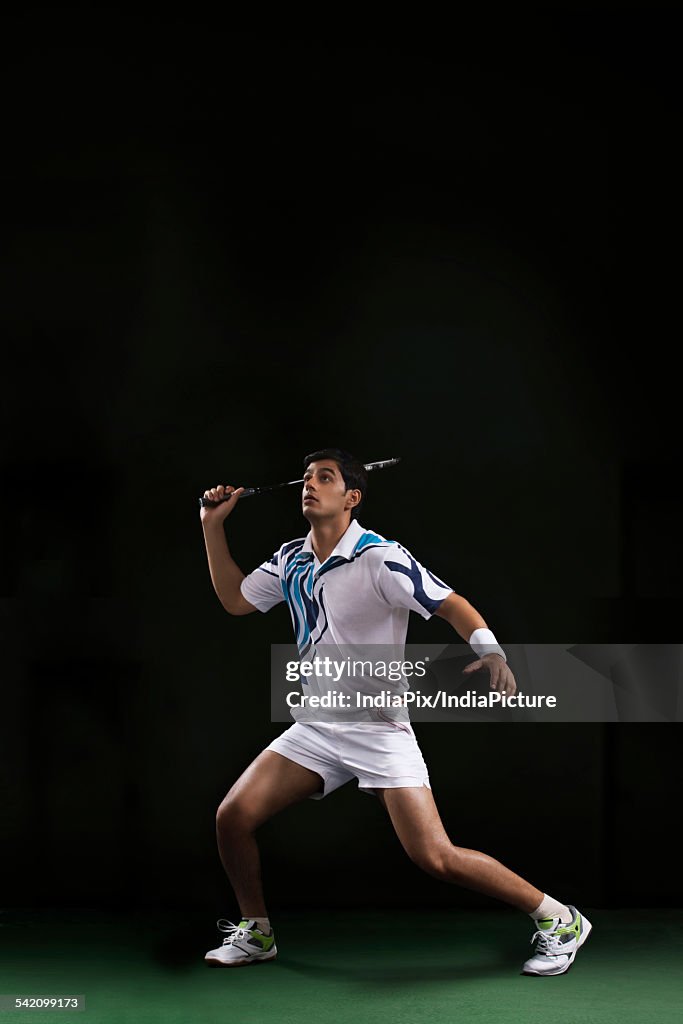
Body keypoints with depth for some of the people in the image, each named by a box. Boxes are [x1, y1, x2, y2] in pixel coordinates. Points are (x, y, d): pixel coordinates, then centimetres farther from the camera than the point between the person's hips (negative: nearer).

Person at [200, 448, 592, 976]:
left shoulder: (380, 558, -15)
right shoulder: (291, 560, 6)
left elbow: (452, 605, -18)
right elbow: (235, 599, 19)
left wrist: (490, 649, -38)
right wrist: (214, 525, 11)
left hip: (379, 730, -6)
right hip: (316, 728, 6)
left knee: (436, 857, -15)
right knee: (232, 817, -5)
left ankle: (558, 920, 1)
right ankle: (256, 934, 19)